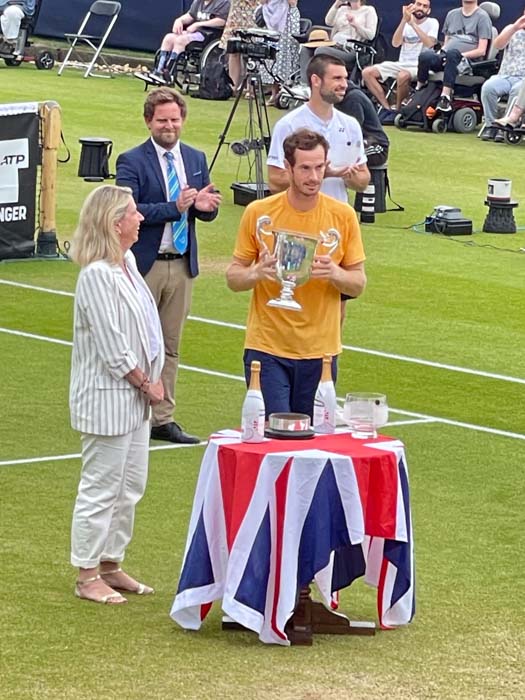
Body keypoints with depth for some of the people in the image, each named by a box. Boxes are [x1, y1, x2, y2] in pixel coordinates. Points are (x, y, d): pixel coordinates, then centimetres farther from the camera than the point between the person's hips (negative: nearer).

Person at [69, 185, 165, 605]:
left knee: (131, 485, 16)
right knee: (102, 488, -1)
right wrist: (146, 384, -10)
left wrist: (151, 381, 5)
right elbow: (111, 348, -21)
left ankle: (111, 565, 27)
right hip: (107, 397, -9)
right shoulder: (97, 275, -20)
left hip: (134, 397, 9)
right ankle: (88, 576, 8)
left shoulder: (128, 263, 8)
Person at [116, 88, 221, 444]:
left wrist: (206, 205, -12)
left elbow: (208, 210, 13)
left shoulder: (196, 159, 10)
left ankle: (163, 419, 15)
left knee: (170, 346, 10)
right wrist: (174, 207, -26)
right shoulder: (131, 162, -7)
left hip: (183, 264, 6)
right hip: (144, 266, -5)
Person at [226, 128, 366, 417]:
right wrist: (257, 273, -19)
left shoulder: (343, 216, 0)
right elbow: (233, 277, 3)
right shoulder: (258, 213, -3)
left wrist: (335, 274, -17)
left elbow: (358, 283, 5)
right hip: (267, 348, -2)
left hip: (320, 350, 2)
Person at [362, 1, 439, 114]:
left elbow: (429, 43, -20)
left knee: (403, 76, -40)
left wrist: (412, 23, -21)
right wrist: (404, 20, -16)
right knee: (367, 72, -12)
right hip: (401, 64, 6)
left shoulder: (432, 23, -1)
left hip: (419, 66, -6)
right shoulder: (406, 22, 10)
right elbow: (395, 43, -6)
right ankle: (386, 108, -14)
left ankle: (398, 110, -17)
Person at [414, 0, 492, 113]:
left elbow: (481, 51, -4)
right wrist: (441, 53, 2)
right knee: (425, 55, -29)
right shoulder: (452, 14, 23)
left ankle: (445, 97, -47)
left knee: (452, 54, -40)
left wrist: (459, 55, -16)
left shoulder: (482, 17, 5)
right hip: (445, 58, 5)